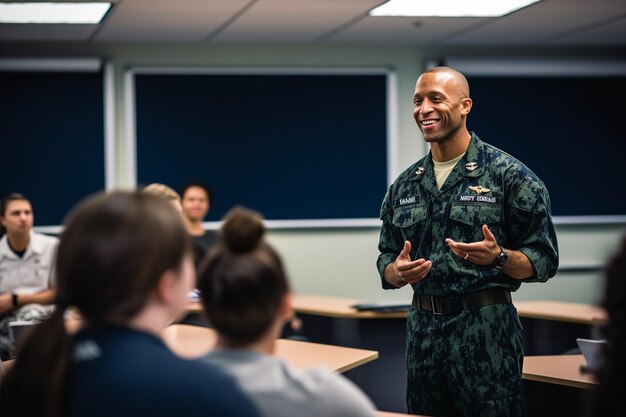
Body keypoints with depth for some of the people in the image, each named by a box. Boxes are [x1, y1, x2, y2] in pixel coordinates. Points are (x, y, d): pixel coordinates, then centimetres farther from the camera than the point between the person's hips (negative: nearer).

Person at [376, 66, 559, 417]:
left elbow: (544, 260, -4)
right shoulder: (403, 186, 11)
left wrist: (498, 257, -23)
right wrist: (398, 272, -6)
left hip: (486, 329, -5)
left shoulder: (509, 174, -4)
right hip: (422, 329, 5)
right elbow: (386, 260, 17)